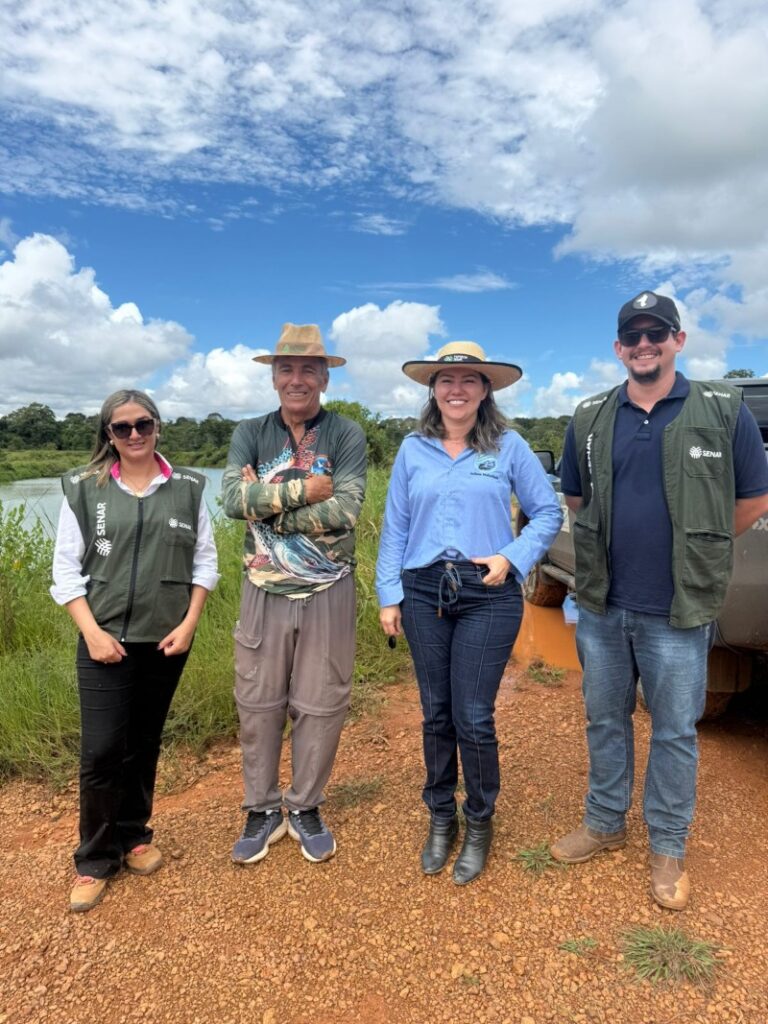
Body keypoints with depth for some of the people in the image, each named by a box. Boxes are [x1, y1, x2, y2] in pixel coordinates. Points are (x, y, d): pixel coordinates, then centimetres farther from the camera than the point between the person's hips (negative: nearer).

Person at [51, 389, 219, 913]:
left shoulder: (188, 488, 1)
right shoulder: (83, 489, -2)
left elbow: (205, 561, 3)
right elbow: (66, 569, -1)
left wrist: (188, 624, -6)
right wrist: (93, 632, -10)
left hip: (166, 641, 2)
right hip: (105, 641, -1)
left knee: (144, 746, 13)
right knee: (102, 750, -2)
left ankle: (134, 836, 33)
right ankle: (95, 860, 18)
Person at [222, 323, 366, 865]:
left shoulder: (347, 435, -4)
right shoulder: (250, 434, 3)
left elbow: (345, 511, -18)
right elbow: (234, 499, -14)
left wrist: (267, 504, -14)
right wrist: (303, 490, -17)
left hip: (329, 593, -1)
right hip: (265, 591, 2)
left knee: (321, 705, 9)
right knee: (258, 704, 11)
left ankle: (306, 808, 30)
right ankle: (262, 809, 30)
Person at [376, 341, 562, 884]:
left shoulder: (508, 446, 1)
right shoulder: (413, 450, 7)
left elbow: (548, 512, 4)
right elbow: (394, 527, 8)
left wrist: (512, 558, -10)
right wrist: (389, 595, 4)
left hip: (488, 595, -2)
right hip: (424, 594, 2)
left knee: (473, 717, 0)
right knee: (437, 714, 11)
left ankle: (480, 823, 24)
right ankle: (441, 817, 31)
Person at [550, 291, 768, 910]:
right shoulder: (590, 419, 3)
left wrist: (693, 552, 6)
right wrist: (616, 542, 9)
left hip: (678, 611, -2)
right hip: (602, 606, 3)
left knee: (675, 732, 11)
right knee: (606, 721, 17)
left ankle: (668, 847, 30)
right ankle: (606, 823, 36)